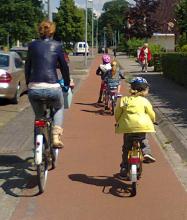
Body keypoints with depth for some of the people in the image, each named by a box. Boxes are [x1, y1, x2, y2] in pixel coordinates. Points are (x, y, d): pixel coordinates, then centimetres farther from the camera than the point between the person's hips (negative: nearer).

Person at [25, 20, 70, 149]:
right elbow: (64, 66, 10)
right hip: (52, 88, -1)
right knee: (59, 108, 29)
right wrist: (67, 83, 24)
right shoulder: (57, 45, 6)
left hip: (34, 88, 2)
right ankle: (56, 136, 12)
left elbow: (27, 66, 16)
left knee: (38, 114, 26)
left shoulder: (32, 45, 11)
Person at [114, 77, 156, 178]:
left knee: (126, 148, 14)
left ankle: (124, 169, 15)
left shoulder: (123, 100, 8)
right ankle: (146, 152, 5)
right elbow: (152, 114, 10)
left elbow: (117, 114, 10)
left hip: (127, 127, 2)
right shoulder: (144, 101, 2)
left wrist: (118, 122, 28)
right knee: (143, 140, 29)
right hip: (142, 126, -1)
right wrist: (152, 120, 31)